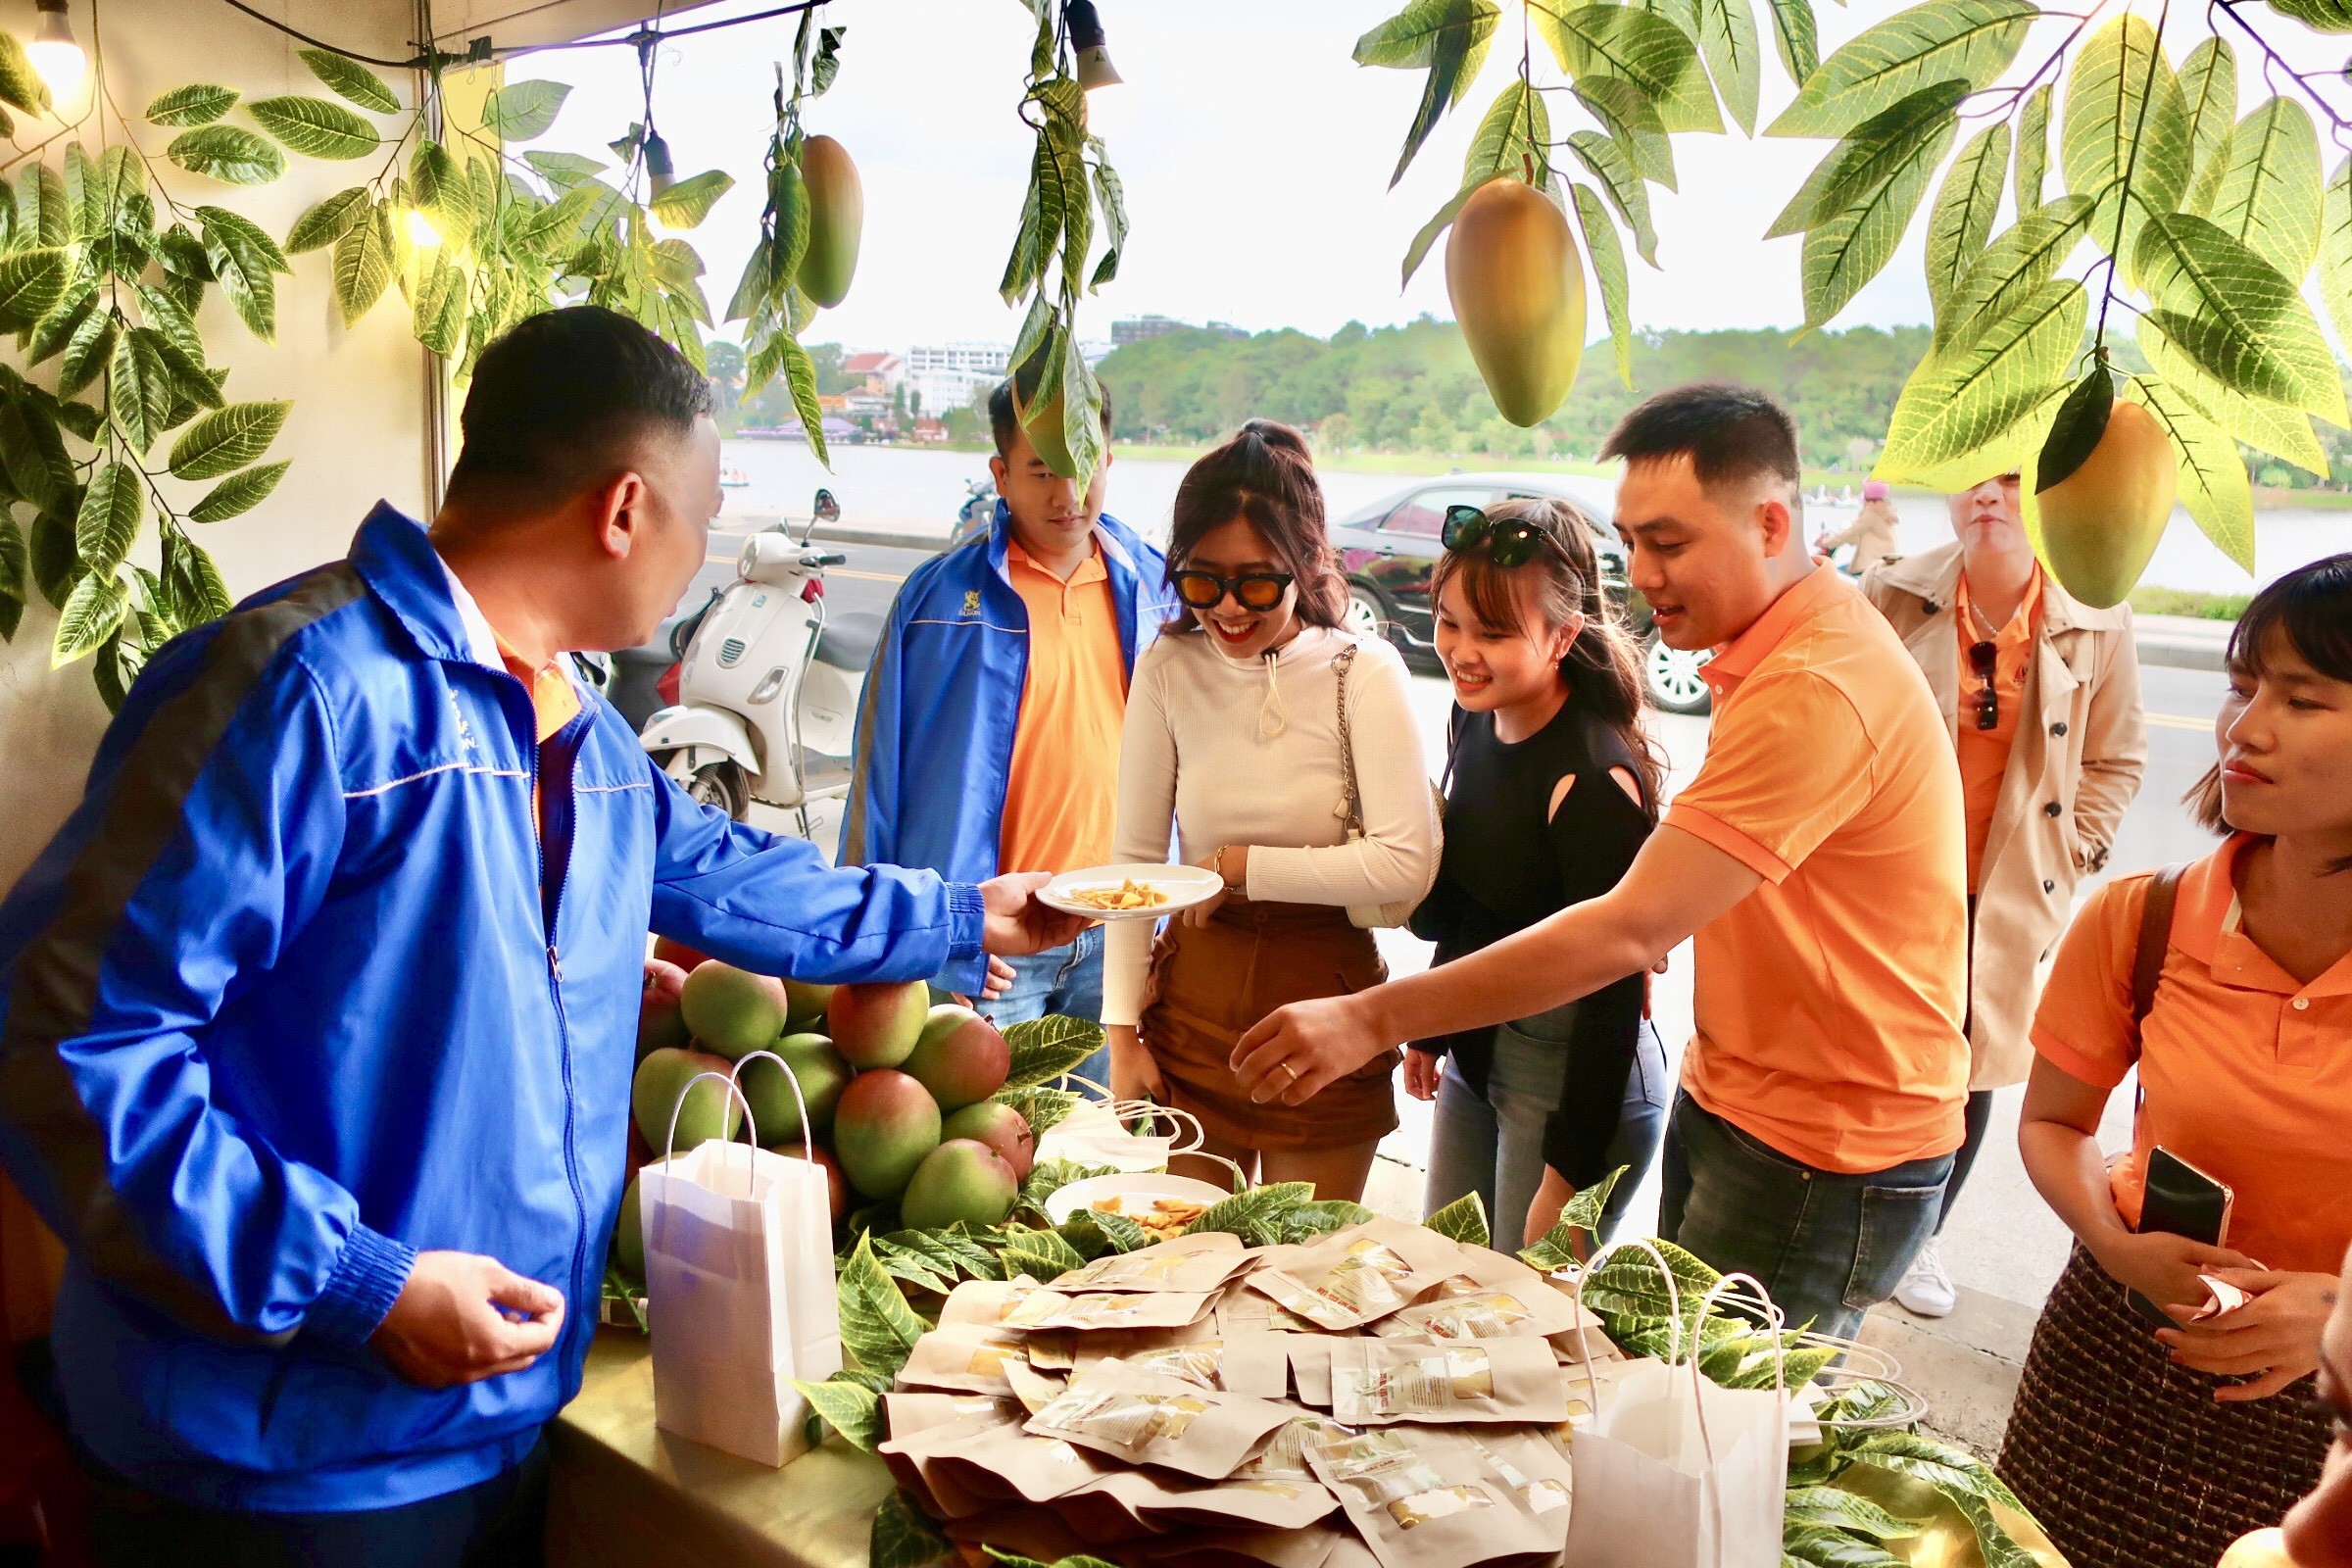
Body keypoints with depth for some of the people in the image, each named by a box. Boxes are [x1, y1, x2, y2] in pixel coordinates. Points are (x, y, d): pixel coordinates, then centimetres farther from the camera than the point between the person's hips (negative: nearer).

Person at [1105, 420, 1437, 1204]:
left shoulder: (1363, 672, -10)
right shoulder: (1168, 669, -4)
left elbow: (1408, 862, -18)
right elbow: (1133, 860, 0)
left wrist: (1240, 866, -13)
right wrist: (1123, 1032, -2)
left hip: (1325, 1000, -2)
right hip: (1194, 999, 2)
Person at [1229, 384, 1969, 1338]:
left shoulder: (1820, 690, -26)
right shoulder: (1768, 649, 9)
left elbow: (1631, 932, -31)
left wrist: (1374, 1020, -29)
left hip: (1824, 1156, -9)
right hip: (1729, 1105, 9)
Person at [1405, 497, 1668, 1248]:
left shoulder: (1593, 779, -24)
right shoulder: (1476, 720, 0)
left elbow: (1614, 994, -21)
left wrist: (1568, 1175, -19)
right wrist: (1432, 1028, 18)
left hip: (1574, 1079, -8)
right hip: (1478, 1054, 8)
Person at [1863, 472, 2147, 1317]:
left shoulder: (2097, 621, -4)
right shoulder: (1891, 596, -9)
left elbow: (2118, 757, 8)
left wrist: (2069, 855, 1)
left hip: (2008, 895, 2)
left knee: (1970, 1072, 12)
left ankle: (1921, 1237, 34)